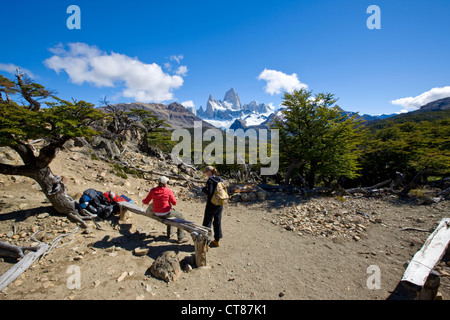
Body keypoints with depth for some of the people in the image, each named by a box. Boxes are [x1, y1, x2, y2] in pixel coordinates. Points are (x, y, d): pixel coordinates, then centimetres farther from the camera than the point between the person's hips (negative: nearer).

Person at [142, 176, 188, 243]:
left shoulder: (153, 190, -8)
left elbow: (146, 201, 0)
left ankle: (169, 233, 46)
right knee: (180, 217, 17)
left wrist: (143, 201, 23)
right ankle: (181, 237, 12)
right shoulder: (168, 191, -19)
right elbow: (174, 203, -11)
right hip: (166, 213, -6)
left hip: (156, 213, 6)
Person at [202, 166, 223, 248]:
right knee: (217, 222, 18)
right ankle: (217, 240, 30)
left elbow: (209, 192, -23)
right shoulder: (219, 179, 6)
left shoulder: (210, 180, -16)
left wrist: (203, 189, -4)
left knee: (207, 223, 6)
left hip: (212, 205, -7)